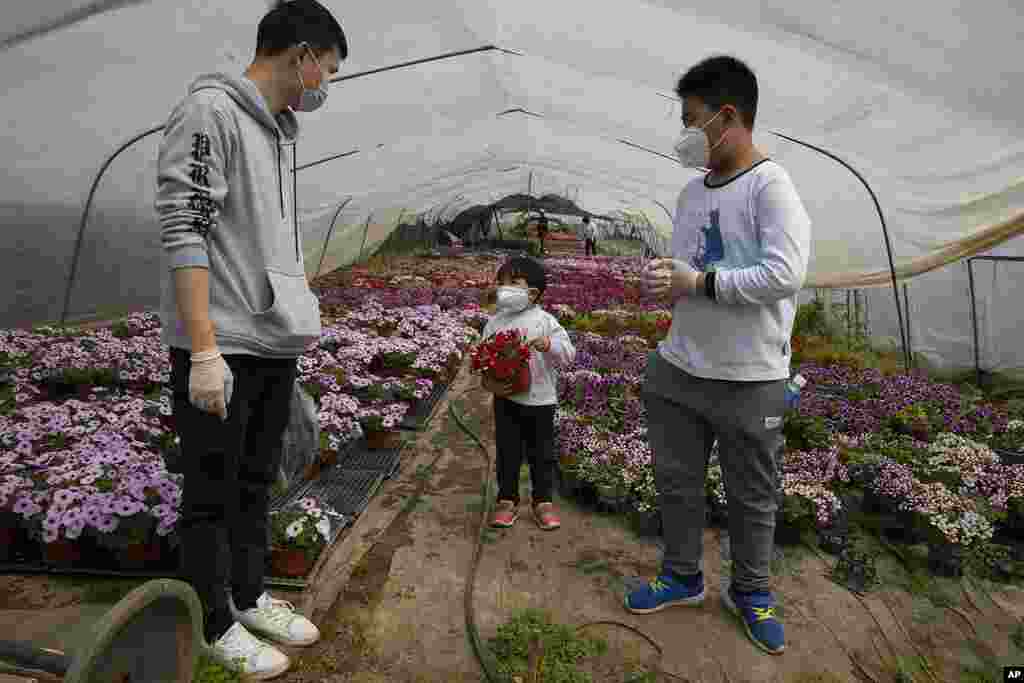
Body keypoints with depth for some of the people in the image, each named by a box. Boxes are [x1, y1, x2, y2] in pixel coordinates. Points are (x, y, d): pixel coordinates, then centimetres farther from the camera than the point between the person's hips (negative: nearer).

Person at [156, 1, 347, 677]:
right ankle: (216, 624, 23)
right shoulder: (209, 111, -8)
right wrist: (205, 350, -21)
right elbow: (183, 230, -16)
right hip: (223, 347, -8)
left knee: (257, 482, 17)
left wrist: (300, 317, 18)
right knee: (213, 493, 6)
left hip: (276, 344, 8)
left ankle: (251, 597, 33)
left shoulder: (279, 131, 17)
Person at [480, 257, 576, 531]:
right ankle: (507, 500, 27)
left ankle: (543, 500, 27)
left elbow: (568, 354, -9)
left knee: (542, 453, 11)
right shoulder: (495, 323, 0)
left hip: (540, 399, -1)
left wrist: (549, 345, -28)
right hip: (506, 399, 2)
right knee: (507, 452, 11)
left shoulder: (545, 321, -6)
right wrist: (489, 382, -16)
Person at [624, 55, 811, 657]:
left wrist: (699, 282, -16)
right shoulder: (692, 191, 11)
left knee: (753, 496, 12)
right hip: (677, 370, 7)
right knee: (677, 482, 16)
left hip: (750, 381, -6)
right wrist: (663, 277, -4)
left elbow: (786, 273, -21)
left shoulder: (771, 185, -11)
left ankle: (751, 592, 35)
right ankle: (684, 577, 37)